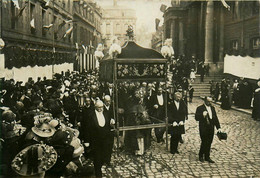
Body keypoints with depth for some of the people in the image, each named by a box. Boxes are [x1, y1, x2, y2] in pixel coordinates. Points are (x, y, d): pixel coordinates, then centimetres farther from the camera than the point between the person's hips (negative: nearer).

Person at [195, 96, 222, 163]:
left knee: (209, 143, 9)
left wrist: (218, 127, 9)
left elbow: (215, 118, 15)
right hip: (203, 129, -5)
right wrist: (202, 115, -28)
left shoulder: (212, 108, 12)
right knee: (204, 143, -3)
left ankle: (207, 157, 21)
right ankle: (201, 156, 17)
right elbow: (196, 118, -11)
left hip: (211, 129, 6)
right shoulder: (200, 108, -6)